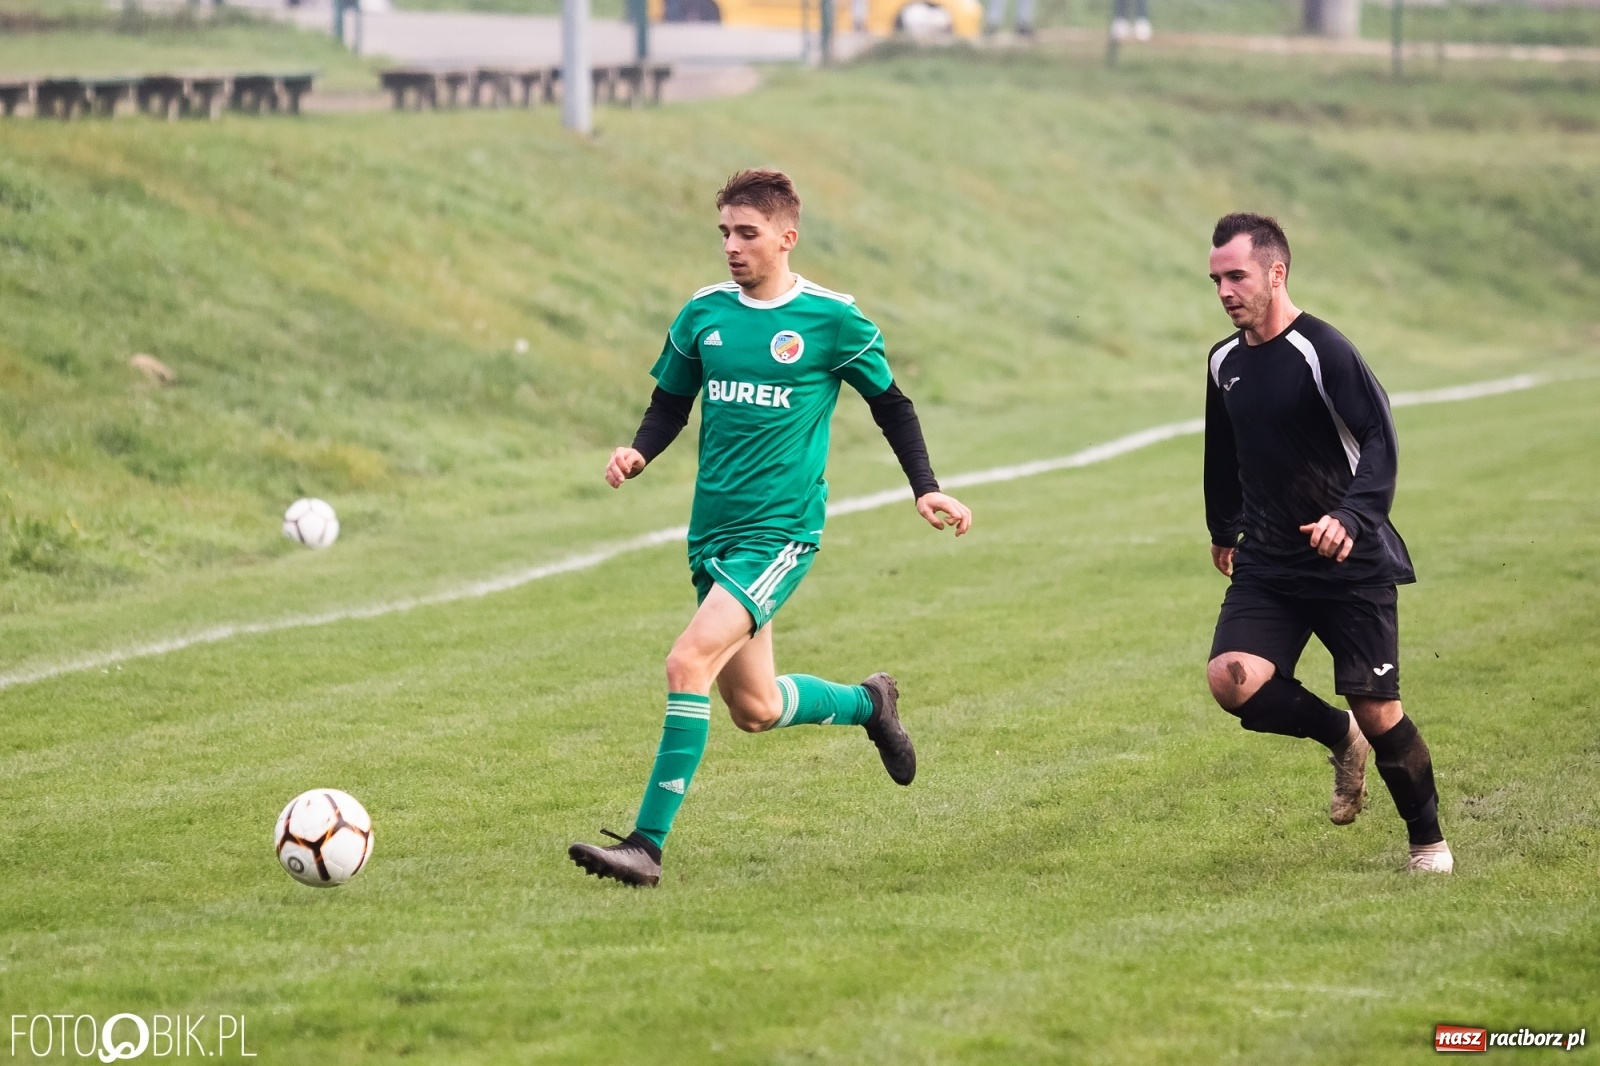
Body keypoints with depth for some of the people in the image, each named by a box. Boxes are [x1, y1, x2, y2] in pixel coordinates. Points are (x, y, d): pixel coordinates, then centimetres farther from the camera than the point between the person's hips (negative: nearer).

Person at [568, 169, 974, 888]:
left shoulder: (831, 319, -5)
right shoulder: (703, 314, 6)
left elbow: (890, 404, 7)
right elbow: (670, 404, 16)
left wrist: (927, 489, 0)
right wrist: (638, 454, -5)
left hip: (779, 532, -6)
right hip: (712, 531, 6)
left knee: (688, 664, -23)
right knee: (754, 709, 13)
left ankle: (647, 844, -21)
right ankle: (868, 703, 44)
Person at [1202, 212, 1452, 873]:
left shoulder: (1322, 350, -14)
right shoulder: (1226, 362, 7)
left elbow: (1380, 441, -20)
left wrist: (1350, 516, -35)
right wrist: (1225, 530, 34)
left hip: (1352, 564, -5)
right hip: (1268, 564, 5)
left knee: (1377, 711, -5)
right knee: (1231, 680, -18)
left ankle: (1428, 841, 18)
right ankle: (1340, 738, 10)